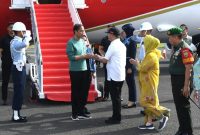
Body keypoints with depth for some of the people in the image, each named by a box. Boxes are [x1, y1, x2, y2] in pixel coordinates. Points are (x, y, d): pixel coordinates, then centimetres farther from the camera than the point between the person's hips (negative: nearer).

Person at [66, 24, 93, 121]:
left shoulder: (83, 41, 9)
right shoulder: (71, 42, -12)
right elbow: (71, 57, -18)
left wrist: (88, 56, -7)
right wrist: (84, 56, -20)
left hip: (84, 70, 7)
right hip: (75, 71, -6)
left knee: (84, 92, 9)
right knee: (75, 92, 2)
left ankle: (81, 112, 19)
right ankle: (74, 113, 12)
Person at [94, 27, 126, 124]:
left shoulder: (113, 45, -16)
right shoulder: (122, 45, 12)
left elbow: (105, 60, -13)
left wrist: (98, 58, 5)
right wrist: (101, 58, 16)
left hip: (114, 76, -9)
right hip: (120, 76, 9)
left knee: (115, 98, -1)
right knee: (117, 97, 15)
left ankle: (116, 118, 5)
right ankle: (116, 116, 23)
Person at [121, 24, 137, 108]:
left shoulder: (132, 40, -13)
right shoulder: (126, 40, 13)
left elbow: (133, 55, -16)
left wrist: (130, 67, -17)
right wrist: (126, 66, 15)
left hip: (130, 65, -8)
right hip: (126, 64, 8)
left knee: (131, 82, -2)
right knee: (129, 82, 11)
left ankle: (132, 101, 5)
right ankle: (131, 100, 18)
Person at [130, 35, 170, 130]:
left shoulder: (151, 56, -19)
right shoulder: (151, 54, 14)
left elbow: (143, 68, -21)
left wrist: (137, 64, -2)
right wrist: (137, 63, 10)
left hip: (149, 83, -10)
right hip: (147, 83, 10)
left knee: (146, 102, -9)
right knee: (148, 102, 10)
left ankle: (163, 117, -1)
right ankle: (149, 122, 13)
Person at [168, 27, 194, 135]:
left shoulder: (184, 48, -18)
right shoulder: (175, 48, 12)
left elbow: (188, 68, -22)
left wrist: (186, 86, -24)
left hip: (182, 80, -9)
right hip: (175, 79, 9)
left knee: (184, 106, -2)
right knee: (178, 105, 16)